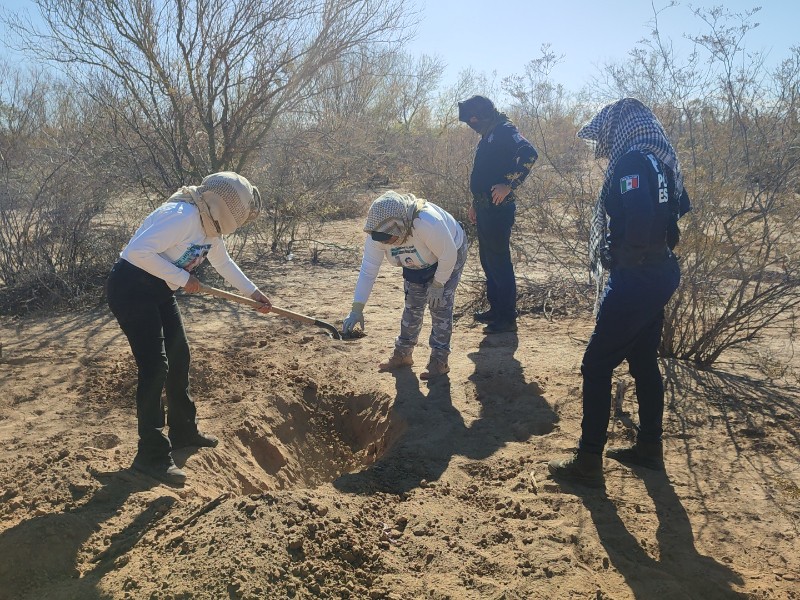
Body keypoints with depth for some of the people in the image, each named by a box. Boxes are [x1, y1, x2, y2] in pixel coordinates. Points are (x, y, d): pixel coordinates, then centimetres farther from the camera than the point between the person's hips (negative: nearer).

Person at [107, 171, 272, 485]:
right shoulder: (183, 216, -25)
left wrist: (253, 292, 27)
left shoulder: (211, 227, 6)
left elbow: (223, 263, 22)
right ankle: (151, 455, 0)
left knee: (179, 356, 14)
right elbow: (139, 251, -31)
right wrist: (182, 278, -23)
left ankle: (183, 431, 32)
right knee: (155, 366, -11)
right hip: (131, 289, -10)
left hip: (159, 290, 10)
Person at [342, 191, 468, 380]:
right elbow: (367, 271, -24)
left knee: (440, 306, -9)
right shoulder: (377, 233, -28)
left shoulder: (428, 223, -47)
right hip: (417, 263, 5)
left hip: (449, 257, -5)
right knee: (413, 306, 7)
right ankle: (403, 353, 22)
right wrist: (356, 310, -28)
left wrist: (438, 285, -22)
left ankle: (439, 360, 1)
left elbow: (448, 255, -31)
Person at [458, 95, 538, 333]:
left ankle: (508, 318, 3)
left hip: (498, 209, -10)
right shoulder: (488, 135, 18)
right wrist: (475, 203, 24)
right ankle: (495, 309, 27)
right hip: (485, 208, 10)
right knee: (488, 261, 16)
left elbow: (529, 154, -27)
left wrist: (509, 184, -26)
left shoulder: (505, 131, -12)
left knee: (499, 262, -5)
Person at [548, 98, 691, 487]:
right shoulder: (661, 160, 12)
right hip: (660, 274, 10)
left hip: (635, 280, -10)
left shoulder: (633, 161, -17)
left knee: (596, 365, -2)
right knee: (643, 362, 19)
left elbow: (637, 225, -28)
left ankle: (588, 463, 6)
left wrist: (613, 255, -11)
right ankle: (649, 448, 33)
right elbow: (680, 208, 18)